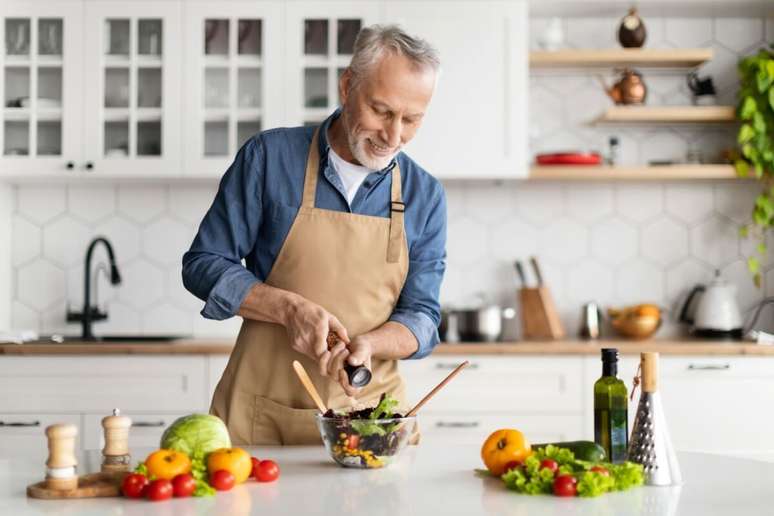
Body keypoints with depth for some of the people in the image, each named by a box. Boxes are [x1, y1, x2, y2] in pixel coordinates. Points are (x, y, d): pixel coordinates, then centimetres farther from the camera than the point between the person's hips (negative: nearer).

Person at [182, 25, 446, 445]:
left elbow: (421, 318, 3)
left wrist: (364, 344, -19)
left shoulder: (425, 196, 2)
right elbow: (203, 265, -3)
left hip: (370, 416, 2)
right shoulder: (269, 157, -5)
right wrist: (289, 308, -18)